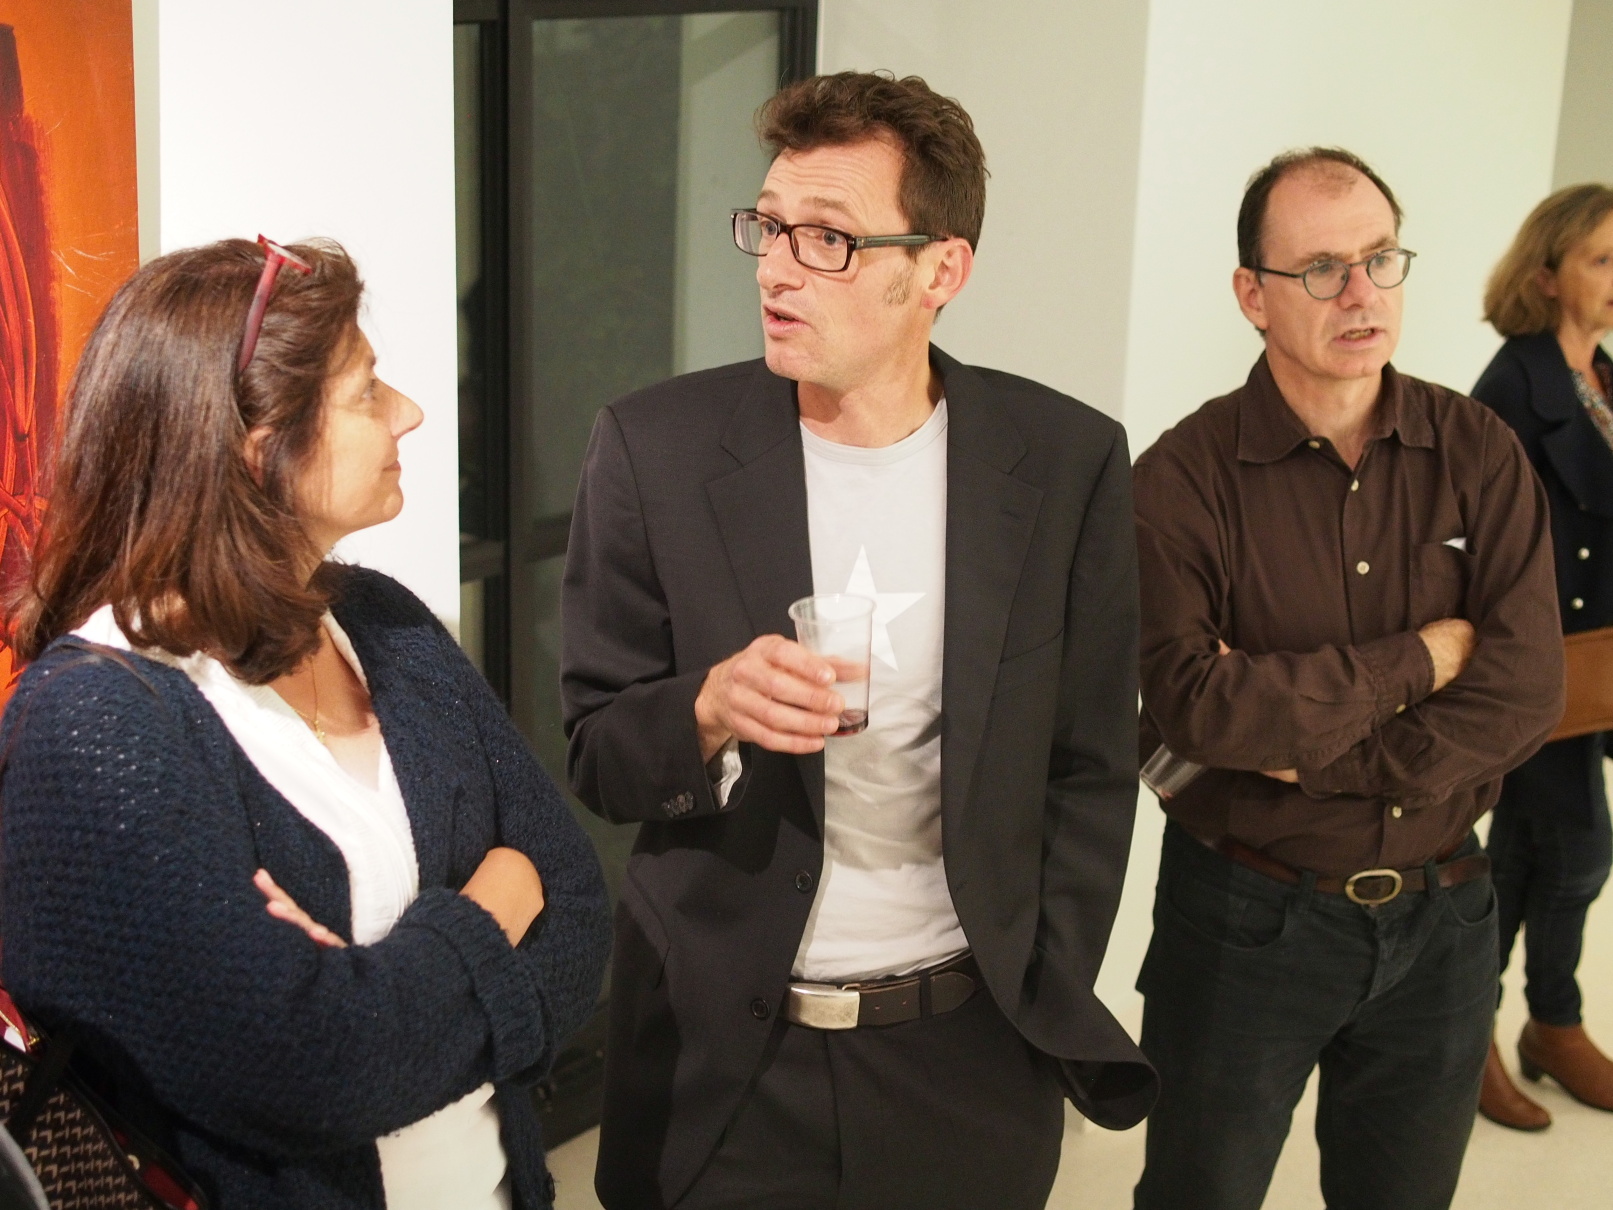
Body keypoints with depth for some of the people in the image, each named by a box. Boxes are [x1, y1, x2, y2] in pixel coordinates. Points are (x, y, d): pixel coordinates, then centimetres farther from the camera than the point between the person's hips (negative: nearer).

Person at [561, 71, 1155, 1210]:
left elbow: (1089, 767, 2)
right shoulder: (656, 446, -8)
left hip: (966, 1052, 1)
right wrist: (710, 709, -23)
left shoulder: (1066, 460, -5)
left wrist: (1048, 1012, 0)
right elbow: (598, 758, -3)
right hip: (720, 1053, 0)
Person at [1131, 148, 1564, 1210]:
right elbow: (1191, 704, -25)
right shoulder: (1185, 479, -13)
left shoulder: (1481, 456, -3)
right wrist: (1419, 659, -18)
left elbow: (1525, 692, -12)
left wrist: (1313, 757, -19)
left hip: (1441, 918, 3)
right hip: (1248, 917, -3)